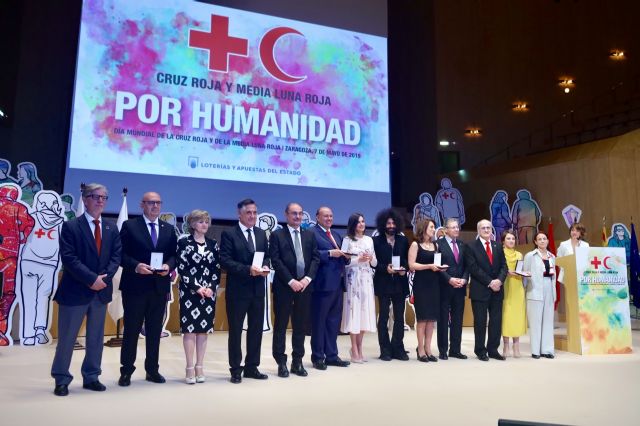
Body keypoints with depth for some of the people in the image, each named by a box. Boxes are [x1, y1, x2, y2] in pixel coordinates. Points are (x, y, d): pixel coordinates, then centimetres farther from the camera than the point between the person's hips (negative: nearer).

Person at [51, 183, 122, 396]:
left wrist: (104, 277, -12)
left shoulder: (112, 228, 10)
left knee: (96, 338, 12)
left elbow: (116, 256, 3)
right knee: (66, 338, 5)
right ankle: (61, 380, 19)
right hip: (75, 290, -5)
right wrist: (91, 279, -20)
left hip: (101, 290, 5)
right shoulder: (70, 226, -5)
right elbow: (69, 258, -14)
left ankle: (91, 377, 24)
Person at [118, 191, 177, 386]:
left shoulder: (168, 229, 12)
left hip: (160, 286, 4)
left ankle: (152, 370, 22)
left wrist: (169, 266, -10)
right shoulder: (129, 226, 0)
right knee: (131, 330, 5)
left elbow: (173, 255, 9)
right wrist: (135, 266, -20)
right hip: (135, 286, -4)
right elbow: (121, 254, -5)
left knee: (155, 331, 11)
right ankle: (126, 371, 17)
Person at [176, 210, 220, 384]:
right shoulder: (184, 242, -2)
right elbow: (182, 268, -8)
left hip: (208, 291, 4)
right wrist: (197, 287, -13)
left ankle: (199, 367, 13)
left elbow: (217, 269, 6)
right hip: (189, 291, -3)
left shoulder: (213, 243, 9)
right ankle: (190, 368, 6)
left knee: (204, 329, 6)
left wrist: (211, 287, -7)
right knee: (189, 328, -2)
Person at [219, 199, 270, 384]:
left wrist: (265, 266, -7)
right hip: (237, 289, -5)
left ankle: (252, 367, 24)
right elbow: (225, 261, -14)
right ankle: (235, 369, 18)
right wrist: (248, 269, -23)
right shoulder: (229, 234, -7)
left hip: (258, 289, 6)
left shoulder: (261, 234, 11)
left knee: (256, 329, 12)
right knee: (235, 330, 5)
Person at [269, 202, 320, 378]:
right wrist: (291, 281, -14)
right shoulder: (277, 235, 0)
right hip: (284, 286, -3)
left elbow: (315, 258, 6)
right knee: (281, 325, 3)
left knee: (300, 325, 9)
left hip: (304, 285, 4)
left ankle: (297, 362, 18)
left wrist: (307, 278, -8)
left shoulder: (310, 235, 12)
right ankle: (281, 363, 13)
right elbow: (276, 261, -8)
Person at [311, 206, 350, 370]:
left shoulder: (336, 235, 20)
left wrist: (347, 257, -1)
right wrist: (330, 253, -22)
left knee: (334, 321, 13)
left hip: (337, 284, 8)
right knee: (319, 322, 3)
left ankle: (332, 355, 23)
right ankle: (318, 357, 13)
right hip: (322, 284, -8)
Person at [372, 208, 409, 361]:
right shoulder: (377, 241, 0)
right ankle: (385, 350, 10)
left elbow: (408, 259, 8)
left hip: (400, 283, 3)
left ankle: (398, 349, 16)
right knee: (383, 317, 3)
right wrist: (385, 268, -18)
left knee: (399, 317, 7)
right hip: (383, 284, -3)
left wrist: (404, 268, -11)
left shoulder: (403, 240, 9)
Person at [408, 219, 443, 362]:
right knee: (422, 317, -2)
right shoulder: (415, 244, -2)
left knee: (432, 317, 5)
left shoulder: (435, 245, 14)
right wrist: (429, 266, -16)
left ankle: (428, 349, 13)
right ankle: (421, 350, 6)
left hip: (434, 283, 6)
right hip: (421, 284, -5)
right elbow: (411, 265, -10)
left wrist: (440, 267, 0)